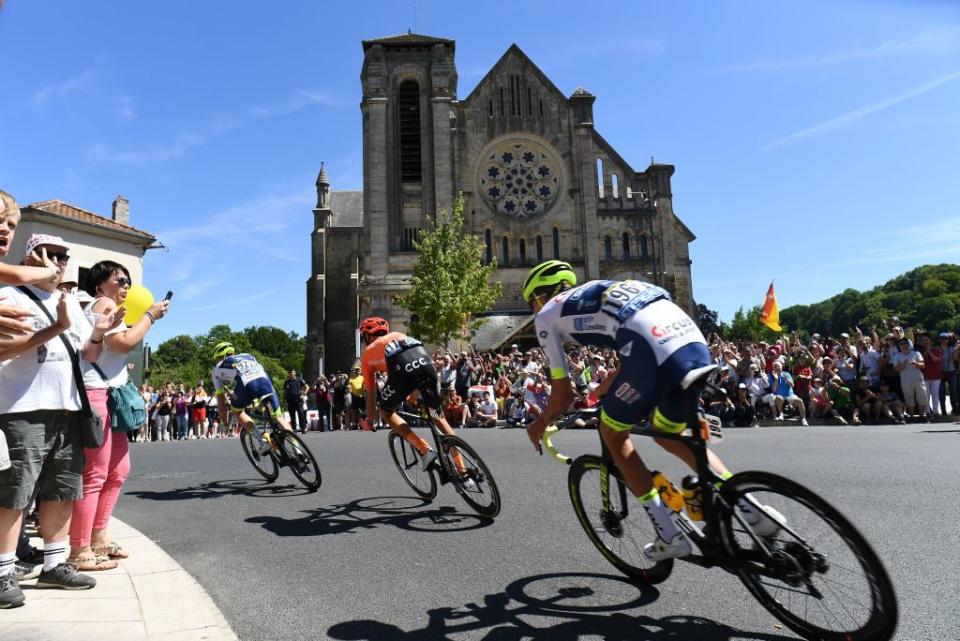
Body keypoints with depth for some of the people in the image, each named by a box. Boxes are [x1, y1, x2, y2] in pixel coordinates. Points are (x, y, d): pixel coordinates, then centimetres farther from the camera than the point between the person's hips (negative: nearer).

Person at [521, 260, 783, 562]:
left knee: (613, 435, 18)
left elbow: (562, 394, 18)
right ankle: (750, 507, 19)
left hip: (653, 351, -7)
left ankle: (669, 534, 17)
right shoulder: (596, 296, 37)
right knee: (668, 434, 29)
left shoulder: (547, 314, 18)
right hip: (696, 346, 7)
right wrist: (600, 392, 56)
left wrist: (540, 423, 37)